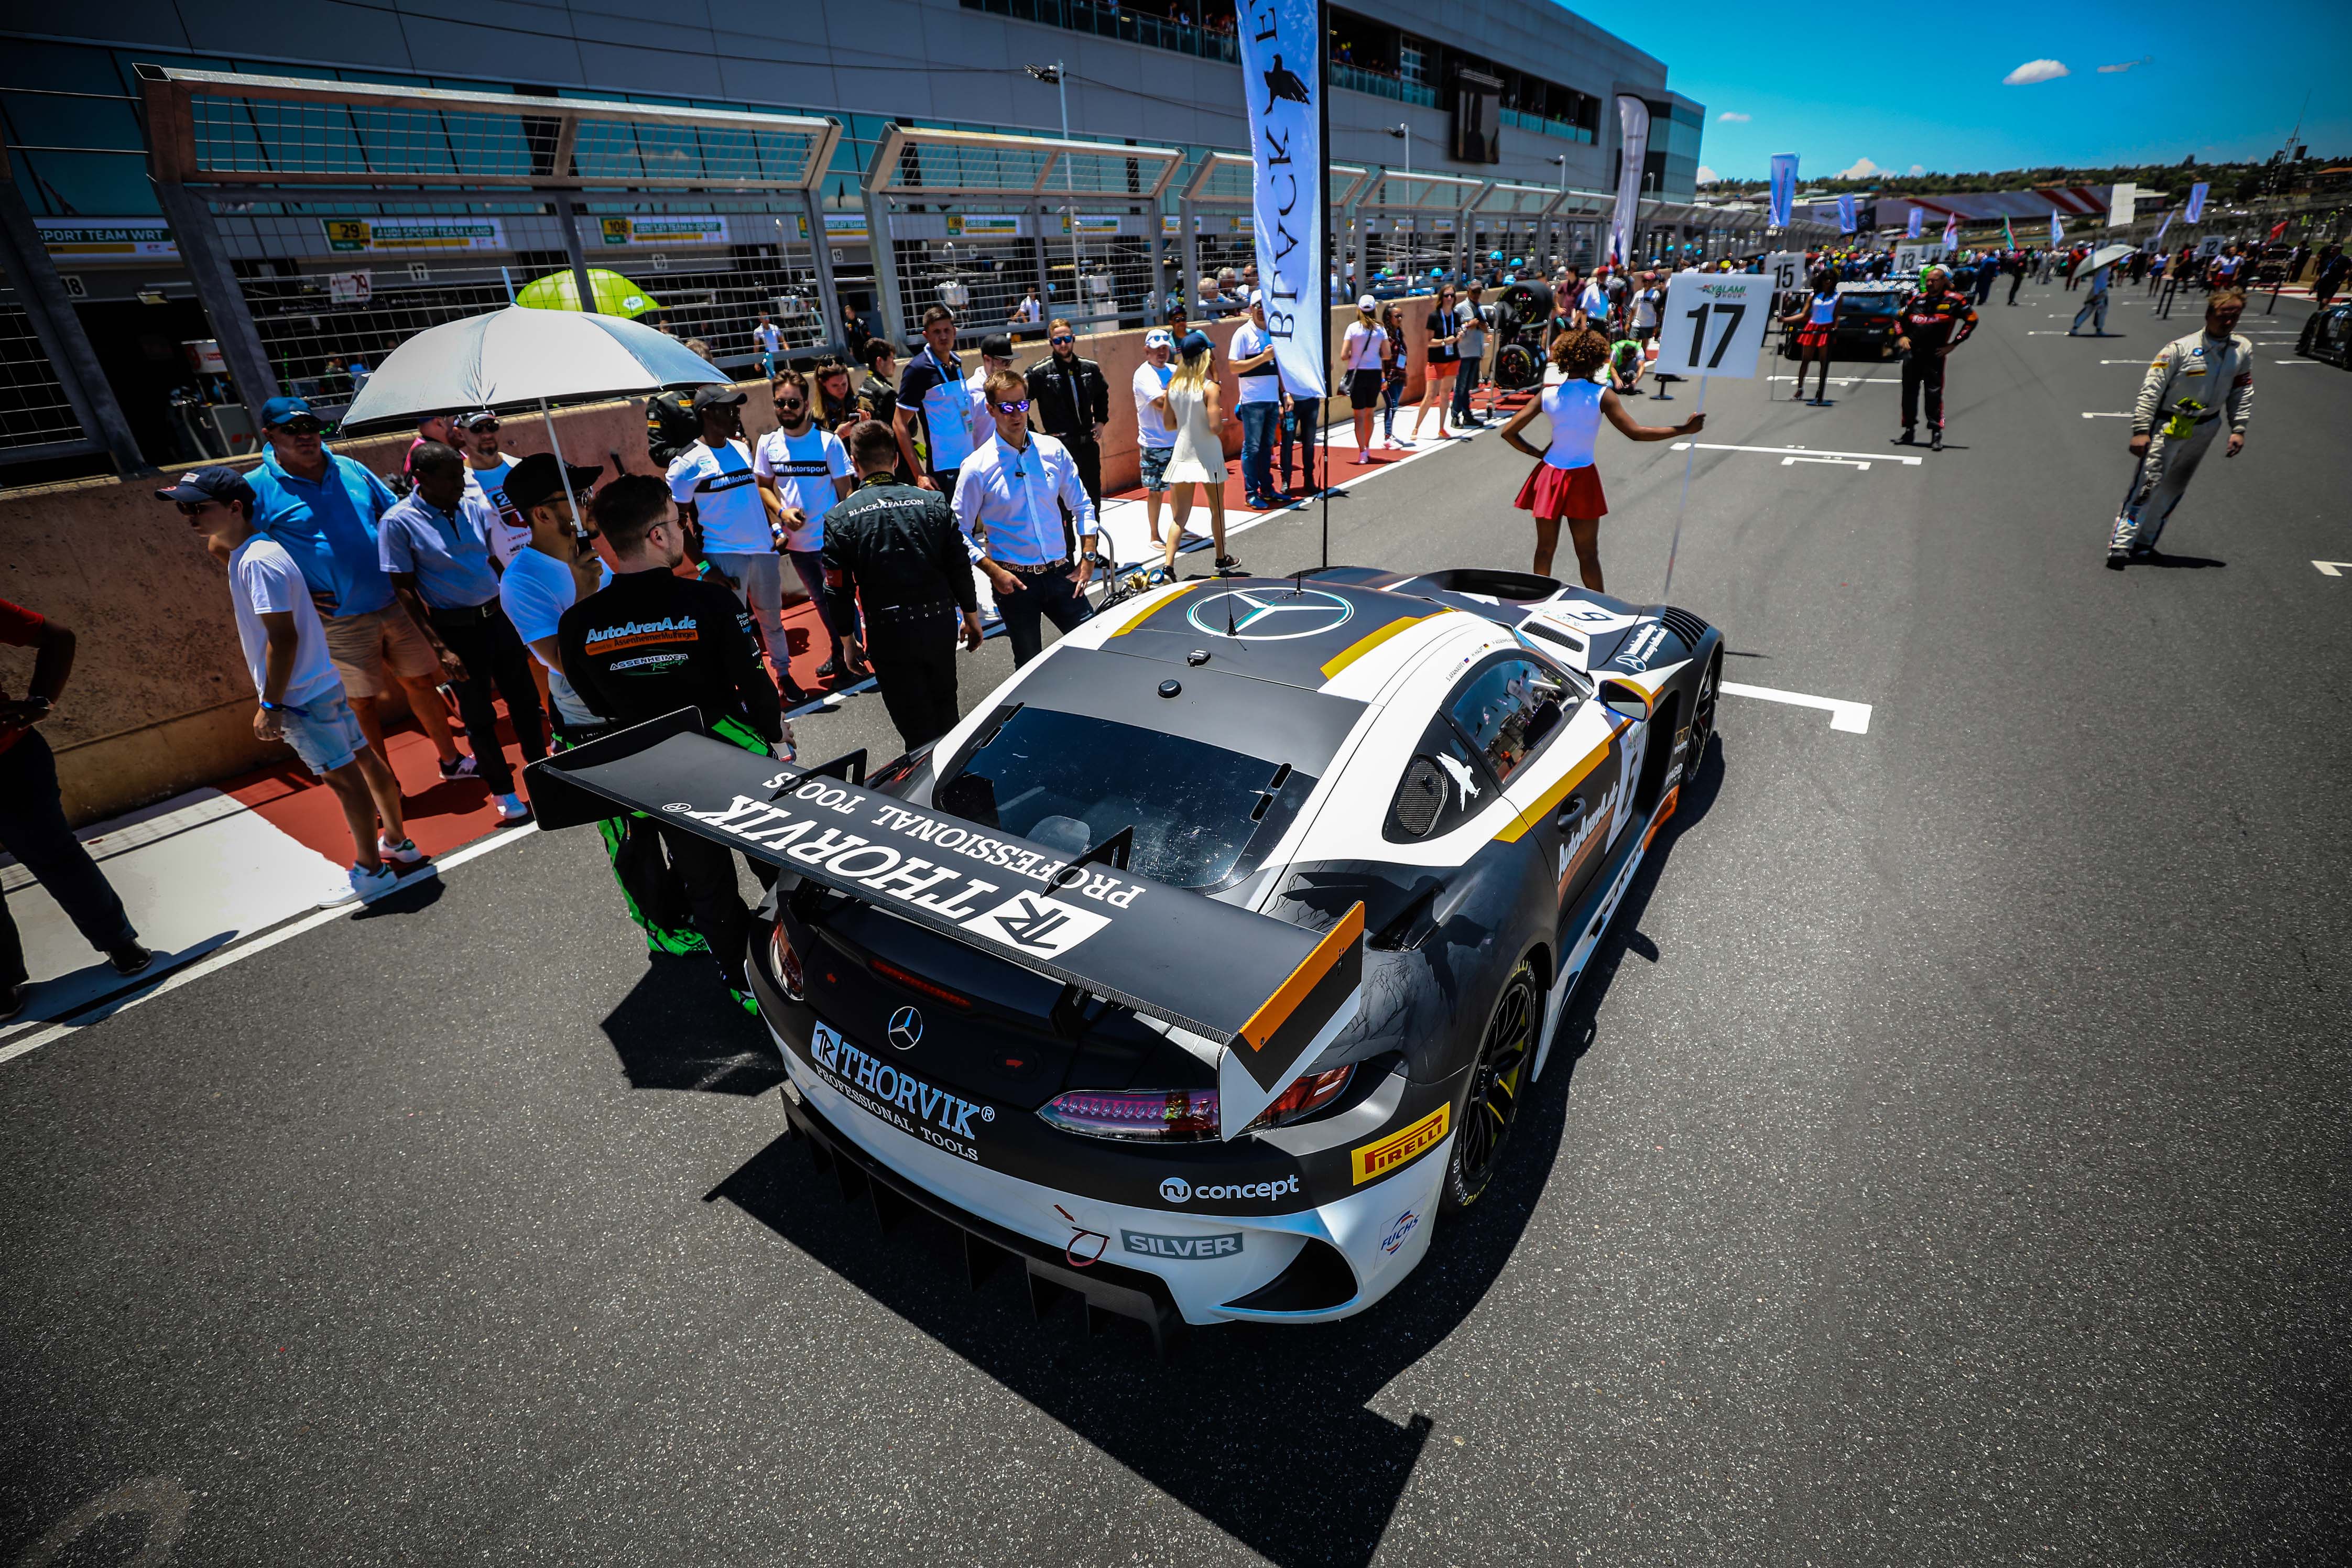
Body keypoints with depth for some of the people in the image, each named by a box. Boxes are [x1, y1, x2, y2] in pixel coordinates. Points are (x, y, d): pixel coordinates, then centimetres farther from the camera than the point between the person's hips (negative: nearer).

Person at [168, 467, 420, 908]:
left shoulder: (257, 562, -20)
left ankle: (371, 870, 6)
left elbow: (283, 637, -23)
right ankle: (397, 841, 26)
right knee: (364, 759, 14)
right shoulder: (244, 553, 10)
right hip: (325, 682, 10)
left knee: (342, 775, -2)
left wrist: (270, 705, -20)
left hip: (301, 694, -10)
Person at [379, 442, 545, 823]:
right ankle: (503, 791, 21)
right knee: (479, 714, 7)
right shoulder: (399, 522, -11)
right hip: (457, 629, -4)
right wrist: (440, 648, -13)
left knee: (525, 697, 13)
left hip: (498, 615, 4)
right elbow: (405, 589, -9)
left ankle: (539, 767, 33)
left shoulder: (475, 503, 0)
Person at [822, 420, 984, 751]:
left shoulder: (840, 518, -5)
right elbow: (960, 568, 2)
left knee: (917, 727, 7)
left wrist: (848, 640, 8)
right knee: (945, 712, 22)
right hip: (941, 622, 3)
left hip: (889, 632, -3)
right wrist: (971, 618, 14)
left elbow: (838, 588, -4)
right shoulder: (935, 503, 0)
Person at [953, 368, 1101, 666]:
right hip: (1014, 581, -3)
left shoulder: (1053, 451, 2)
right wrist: (995, 572, -14)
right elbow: (961, 533, -4)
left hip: (1061, 573, 3)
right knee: (1030, 664, 9)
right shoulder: (977, 467, -7)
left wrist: (1088, 558, 0)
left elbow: (1082, 506, 9)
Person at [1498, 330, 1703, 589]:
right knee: (1588, 554, 7)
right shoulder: (1602, 395, -11)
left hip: (1548, 475, 3)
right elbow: (1635, 433, -15)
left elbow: (1508, 432, -4)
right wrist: (1684, 429, -8)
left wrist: (1537, 454, 6)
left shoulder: (1547, 395, -2)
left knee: (1545, 549, 13)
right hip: (1582, 479, -2)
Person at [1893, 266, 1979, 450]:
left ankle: (1936, 433, -2)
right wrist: (1901, 336, 9)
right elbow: (1899, 317, 23)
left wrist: (1953, 344, -3)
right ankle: (1909, 430, 19)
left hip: (1935, 354, -4)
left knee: (1934, 393, -6)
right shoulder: (1916, 299, 10)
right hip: (1912, 352, 4)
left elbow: (1971, 320, 2)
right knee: (1909, 391, 8)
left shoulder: (1954, 300, -1)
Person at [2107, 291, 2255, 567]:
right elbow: (2151, 389, -15)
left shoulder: (2243, 349, 3)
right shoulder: (2180, 348, -14)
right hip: (2169, 425, -6)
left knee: (2173, 488, 11)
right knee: (2147, 483, -14)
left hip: (2205, 429, 6)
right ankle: (2120, 544, -14)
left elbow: (2242, 391, 9)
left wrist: (2238, 429, 2)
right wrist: (2141, 430, -21)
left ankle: (2145, 542, 19)